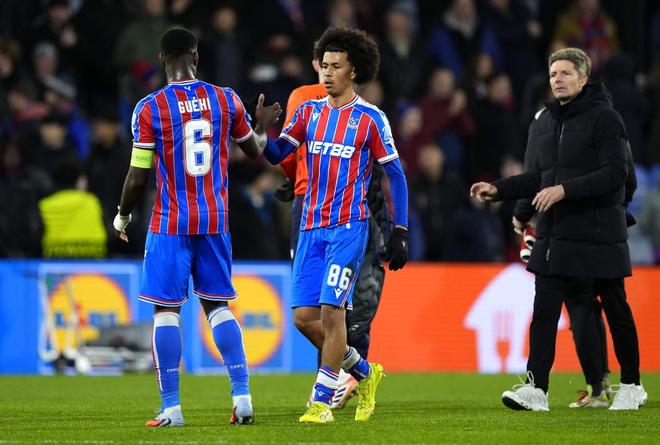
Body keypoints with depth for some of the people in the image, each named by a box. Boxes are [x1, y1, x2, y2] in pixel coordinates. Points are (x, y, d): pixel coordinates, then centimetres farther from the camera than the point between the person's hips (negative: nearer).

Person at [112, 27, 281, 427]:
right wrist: (263, 127, 37)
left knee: (166, 309, 2)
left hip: (171, 225, -3)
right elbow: (255, 151, 15)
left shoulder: (150, 109, -9)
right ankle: (242, 397, 3)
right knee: (217, 305, 13)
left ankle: (172, 408, -2)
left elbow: (138, 177, -6)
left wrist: (122, 216, 11)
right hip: (215, 221, 4)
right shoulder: (226, 100, 1)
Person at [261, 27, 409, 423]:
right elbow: (276, 154, 7)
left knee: (331, 311, -13)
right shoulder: (310, 111, 10)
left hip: (349, 227, -5)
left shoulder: (370, 118, -3)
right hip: (312, 227, 5)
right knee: (304, 316, 0)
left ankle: (321, 402, -3)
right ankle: (365, 373, 21)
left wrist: (400, 232, -5)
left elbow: (396, 175, 0)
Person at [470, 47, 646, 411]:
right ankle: (536, 388, -1)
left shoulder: (604, 118, -7)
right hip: (551, 237, 7)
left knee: (585, 315, -2)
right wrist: (498, 190, 10)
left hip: (593, 237, -7)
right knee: (544, 312, 0)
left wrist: (565, 189, -21)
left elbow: (616, 173, -16)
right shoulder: (543, 122, 16)